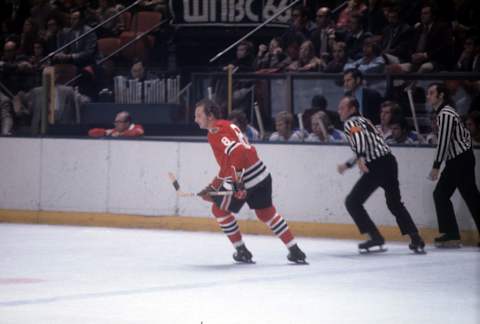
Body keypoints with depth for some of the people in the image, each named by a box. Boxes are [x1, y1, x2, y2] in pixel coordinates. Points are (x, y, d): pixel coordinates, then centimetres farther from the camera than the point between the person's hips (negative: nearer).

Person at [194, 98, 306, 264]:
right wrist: (213, 187, 22)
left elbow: (236, 152, -28)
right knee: (266, 213, 22)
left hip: (246, 180, -9)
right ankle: (295, 251, 18)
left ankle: (242, 251, 14)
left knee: (219, 209, 10)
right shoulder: (225, 126, 19)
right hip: (262, 175, 9)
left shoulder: (216, 131, -12)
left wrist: (237, 180, -29)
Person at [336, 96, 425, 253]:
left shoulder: (351, 123, -2)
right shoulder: (364, 121, 26)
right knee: (395, 203, 20)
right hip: (389, 160, 9)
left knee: (352, 202, 2)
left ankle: (375, 237, -3)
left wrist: (360, 158, -38)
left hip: (376, 167, -9)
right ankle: (416, 240, 12)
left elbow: (359, 137, -25)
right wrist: (347, 165, 41)